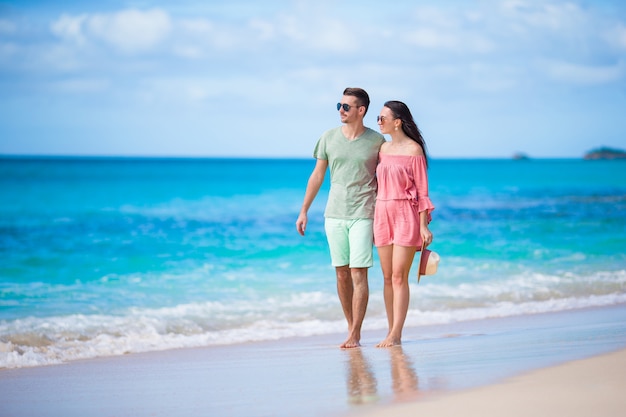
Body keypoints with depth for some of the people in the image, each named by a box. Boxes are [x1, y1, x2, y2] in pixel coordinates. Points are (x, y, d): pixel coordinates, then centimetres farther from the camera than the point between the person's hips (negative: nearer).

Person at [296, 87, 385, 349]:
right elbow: (317, 175, 12)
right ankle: (351, 328, 15)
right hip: (334, 215, 3)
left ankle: (355, 335, -5)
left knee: (358, 273, -8)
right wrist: (303, 212, 11)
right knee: (341, 274, 5)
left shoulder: (377, 141, -1)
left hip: (362, 216, -3)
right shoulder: (329, 138, 5)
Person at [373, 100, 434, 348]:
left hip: (406, 215, -6)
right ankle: (392, 332, 9)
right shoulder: (383, 149, 12)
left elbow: (422, 190, -7)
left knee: (399, 276, -9)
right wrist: (372, 223, 12)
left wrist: (424, 226, -11)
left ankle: (396, 335, -9)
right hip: (383, 215, 6)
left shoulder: (414, 150, -7)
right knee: (387, 277, 5)